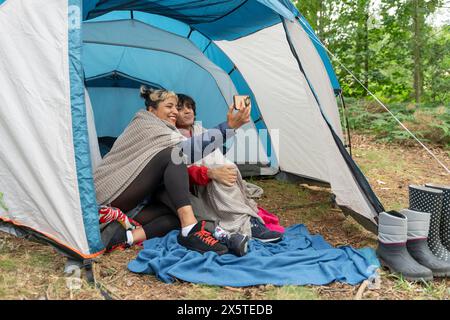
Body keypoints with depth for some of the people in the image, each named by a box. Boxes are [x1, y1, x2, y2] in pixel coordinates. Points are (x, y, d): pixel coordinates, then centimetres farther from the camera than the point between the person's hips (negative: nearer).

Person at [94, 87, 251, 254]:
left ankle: (125, 236, -25)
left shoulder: (160, 129, 20)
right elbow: (183, 147, -25)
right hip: (114, 196, -9)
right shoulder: (143, 124, -8)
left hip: (131, 206, 9)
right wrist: (228, 127, -32)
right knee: (172, 156, -26)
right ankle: (190, 231, -38)